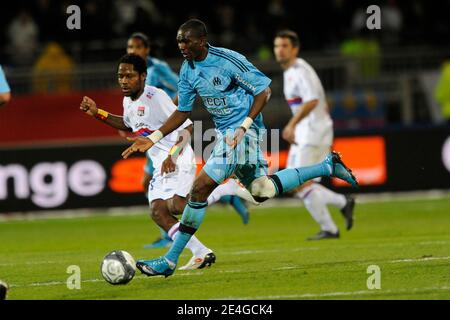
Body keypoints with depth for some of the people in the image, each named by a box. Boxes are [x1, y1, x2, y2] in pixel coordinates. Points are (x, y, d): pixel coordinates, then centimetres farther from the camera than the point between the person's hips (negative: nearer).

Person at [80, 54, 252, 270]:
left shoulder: (156, 97, -16)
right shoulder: (128, 101, 11)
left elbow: (187, 127, -18)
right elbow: (128, 125, 33)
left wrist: (173, 155, -27)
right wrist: (97, 113, 22)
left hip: (178, 161, -9)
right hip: (160, 165, 9)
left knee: (176, 205, -27)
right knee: (157, 211, -7)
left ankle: (228, 189, -10)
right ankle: (201, 254, -6)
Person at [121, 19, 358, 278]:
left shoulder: (228, 61, -19)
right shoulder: (188, 71, 4)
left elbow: (264, 90, -13)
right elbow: (183, 112, 13)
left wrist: (244, 127, -21)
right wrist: (153, 138, 3)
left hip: (243, 131, -9)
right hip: (225, 133, 9)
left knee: (201, 188, -14)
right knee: (261, 191, 15)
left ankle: (171, 260, -10)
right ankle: (327, 166, 29)